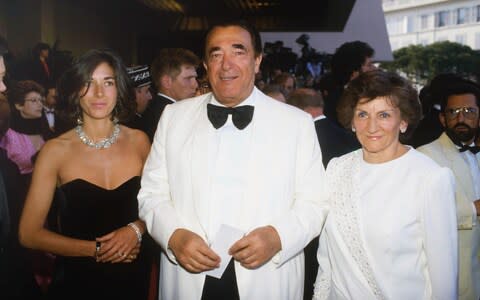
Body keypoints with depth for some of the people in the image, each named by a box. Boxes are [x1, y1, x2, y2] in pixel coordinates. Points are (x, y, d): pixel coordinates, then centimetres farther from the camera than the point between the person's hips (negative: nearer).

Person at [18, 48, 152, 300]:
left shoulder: (138, 141, -5)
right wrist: (95, 249, -13)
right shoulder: (56, 150, -11)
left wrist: (136, 229, -13)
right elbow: (29, 234, -9)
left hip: (132, 277, 2)